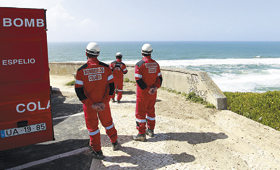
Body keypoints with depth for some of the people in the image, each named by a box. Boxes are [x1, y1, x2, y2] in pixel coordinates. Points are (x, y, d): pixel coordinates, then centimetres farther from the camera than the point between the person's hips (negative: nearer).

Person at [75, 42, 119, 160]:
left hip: (89, 105, -2)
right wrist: (104, 102, -9)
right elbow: (111, 86, -8)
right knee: (107, 122, 23)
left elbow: (79, 91, -12)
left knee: (92, 127, 14)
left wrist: (91, 105, -10)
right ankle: (115, 143, 38)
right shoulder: (105, 68, -7)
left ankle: (97, 152, 24)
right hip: (103, 103, 2)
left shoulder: (81, 70, -11)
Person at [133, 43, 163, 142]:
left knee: (140, 112, 4)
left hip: (143, 93, -5)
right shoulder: (156, 64, 5)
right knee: (150, 110, 19)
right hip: (153, 93, 6)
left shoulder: (139, 64, -13)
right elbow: (159, 77, 3)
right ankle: (151, 130, 30)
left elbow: (138, 80, -18)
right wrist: (155, 87, -7)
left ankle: (142, 134, 7)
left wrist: (147, 89, -15)